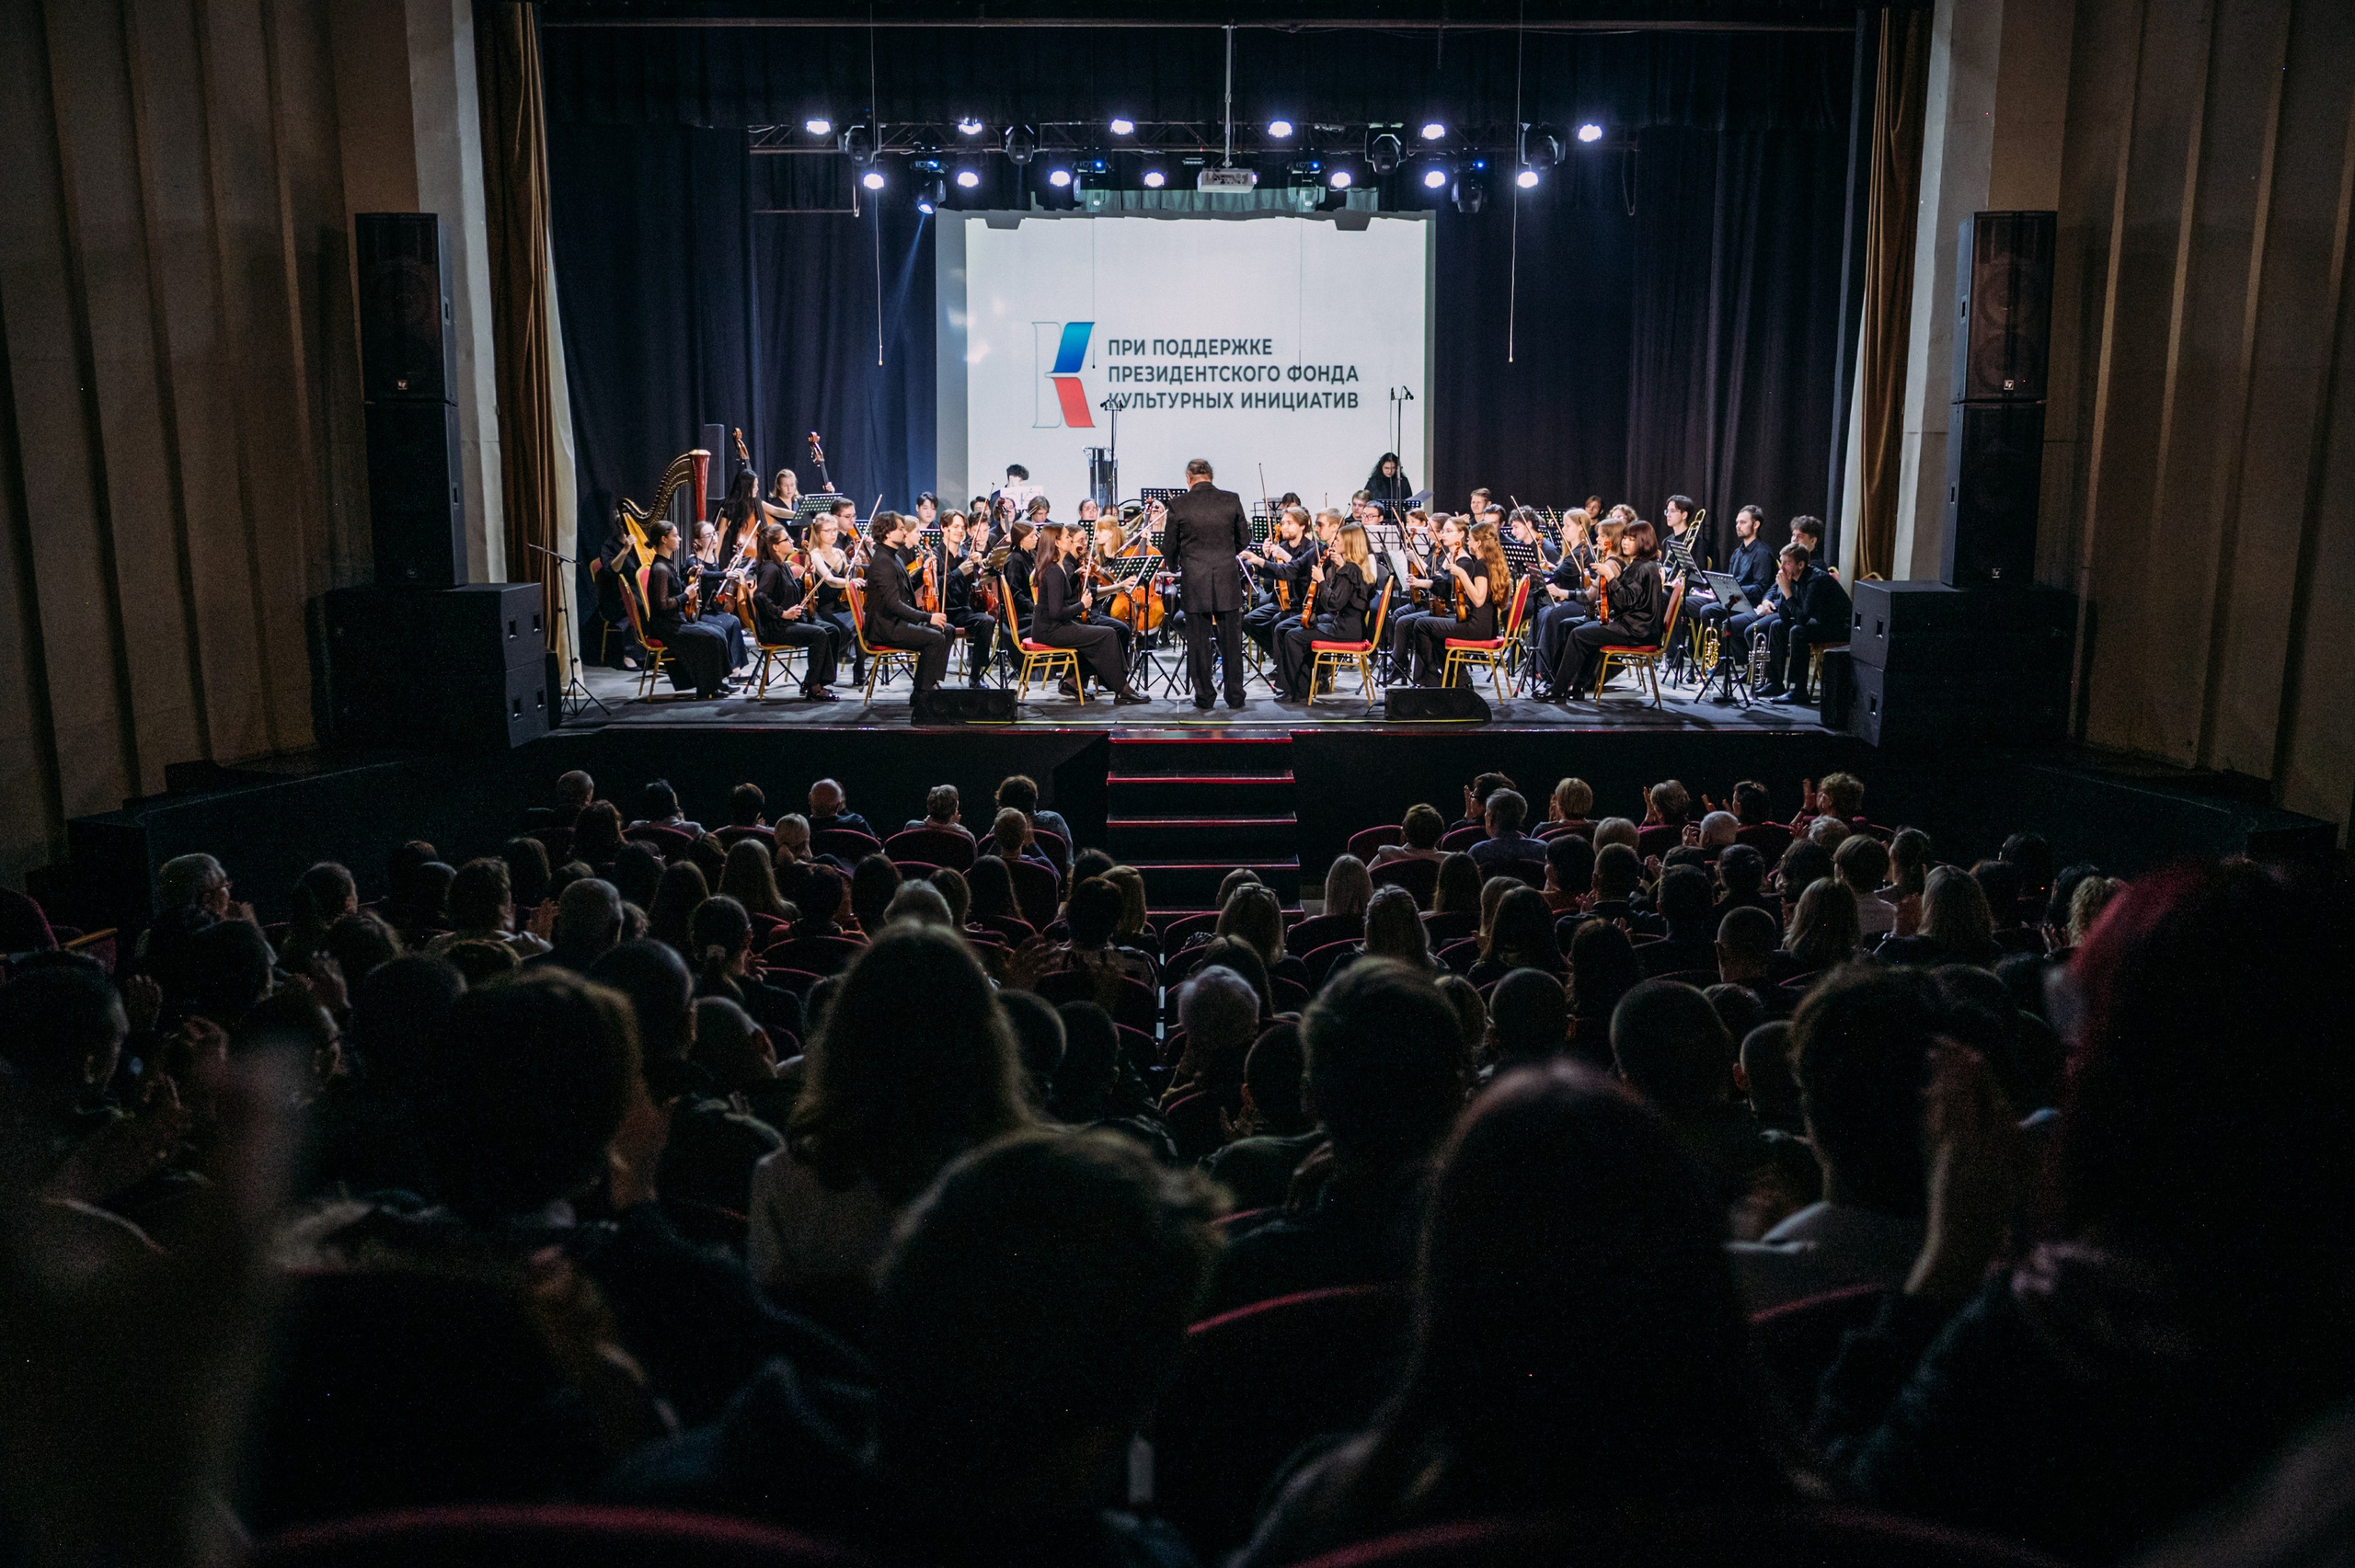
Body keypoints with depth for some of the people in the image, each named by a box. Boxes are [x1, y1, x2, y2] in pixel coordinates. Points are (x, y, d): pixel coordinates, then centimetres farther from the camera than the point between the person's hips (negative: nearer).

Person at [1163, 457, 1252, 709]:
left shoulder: (1178, 505, -6)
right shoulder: (1231, 500, -1)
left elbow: (1168, 549, 1)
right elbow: (1244, 541, 7)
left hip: (1194, 582, -1)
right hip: (1227, 581, 1)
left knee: (1198, 641, 6)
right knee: (1231, 640, 9)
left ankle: (1204, 697, 10)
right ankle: (1235, 695, 13)